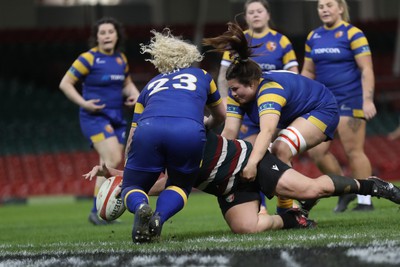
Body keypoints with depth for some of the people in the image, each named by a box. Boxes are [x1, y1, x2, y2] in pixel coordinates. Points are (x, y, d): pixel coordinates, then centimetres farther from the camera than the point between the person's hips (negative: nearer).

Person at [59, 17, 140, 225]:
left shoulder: (121, 59, 10)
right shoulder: (89, 59, -9)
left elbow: (127, 83, 25)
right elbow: (65, 83, -7)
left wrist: (134, 94, 2)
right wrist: (84, 103, -18)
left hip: (116, 118, 7)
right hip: (95, 116, -7)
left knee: (110, 167, 6)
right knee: (113, 160, -20)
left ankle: (102, 213, 14)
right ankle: (97, 212, -15)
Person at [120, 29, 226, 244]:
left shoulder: (149, 86, 35)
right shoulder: (202, 76, 36)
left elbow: (132, 138, 30)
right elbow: (220, 116, 51)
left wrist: (127, 170, 41)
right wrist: (205, 125, 71)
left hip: (149, 129, 1)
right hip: (189, 133, 0)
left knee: (133, 187, 20)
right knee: (180, 185, 25)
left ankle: (140, 207, -18)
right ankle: (159, 217, -9)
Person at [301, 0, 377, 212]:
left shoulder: (352, 34, -7)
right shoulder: (313, 37, 12)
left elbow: (366, 70, -11)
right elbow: (308, 71, 19)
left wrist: (367, 100, -19)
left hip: (350, 100, -7)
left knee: (353, 151, -7)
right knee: (316, 151, 0)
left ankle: (365, 200, 2)